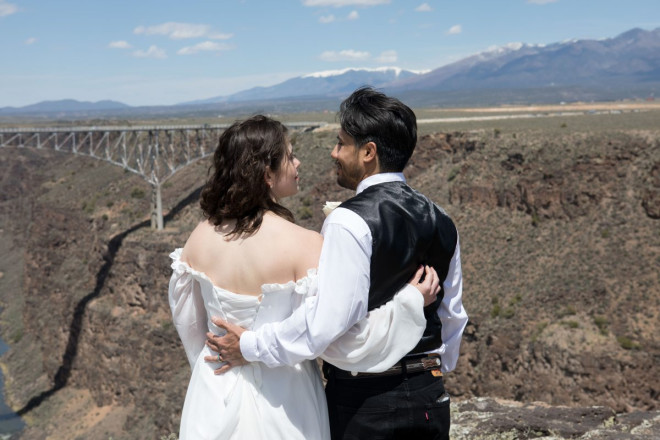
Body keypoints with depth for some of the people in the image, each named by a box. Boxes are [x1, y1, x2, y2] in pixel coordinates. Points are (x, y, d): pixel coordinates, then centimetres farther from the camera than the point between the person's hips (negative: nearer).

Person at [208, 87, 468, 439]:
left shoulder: (350, 223, -18)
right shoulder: (441, 222, 4)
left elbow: (327, 320, -24)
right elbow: (453, 315, 12)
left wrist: (250, 346, -13)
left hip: (362, 401, -6)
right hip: (429, 399, 6)